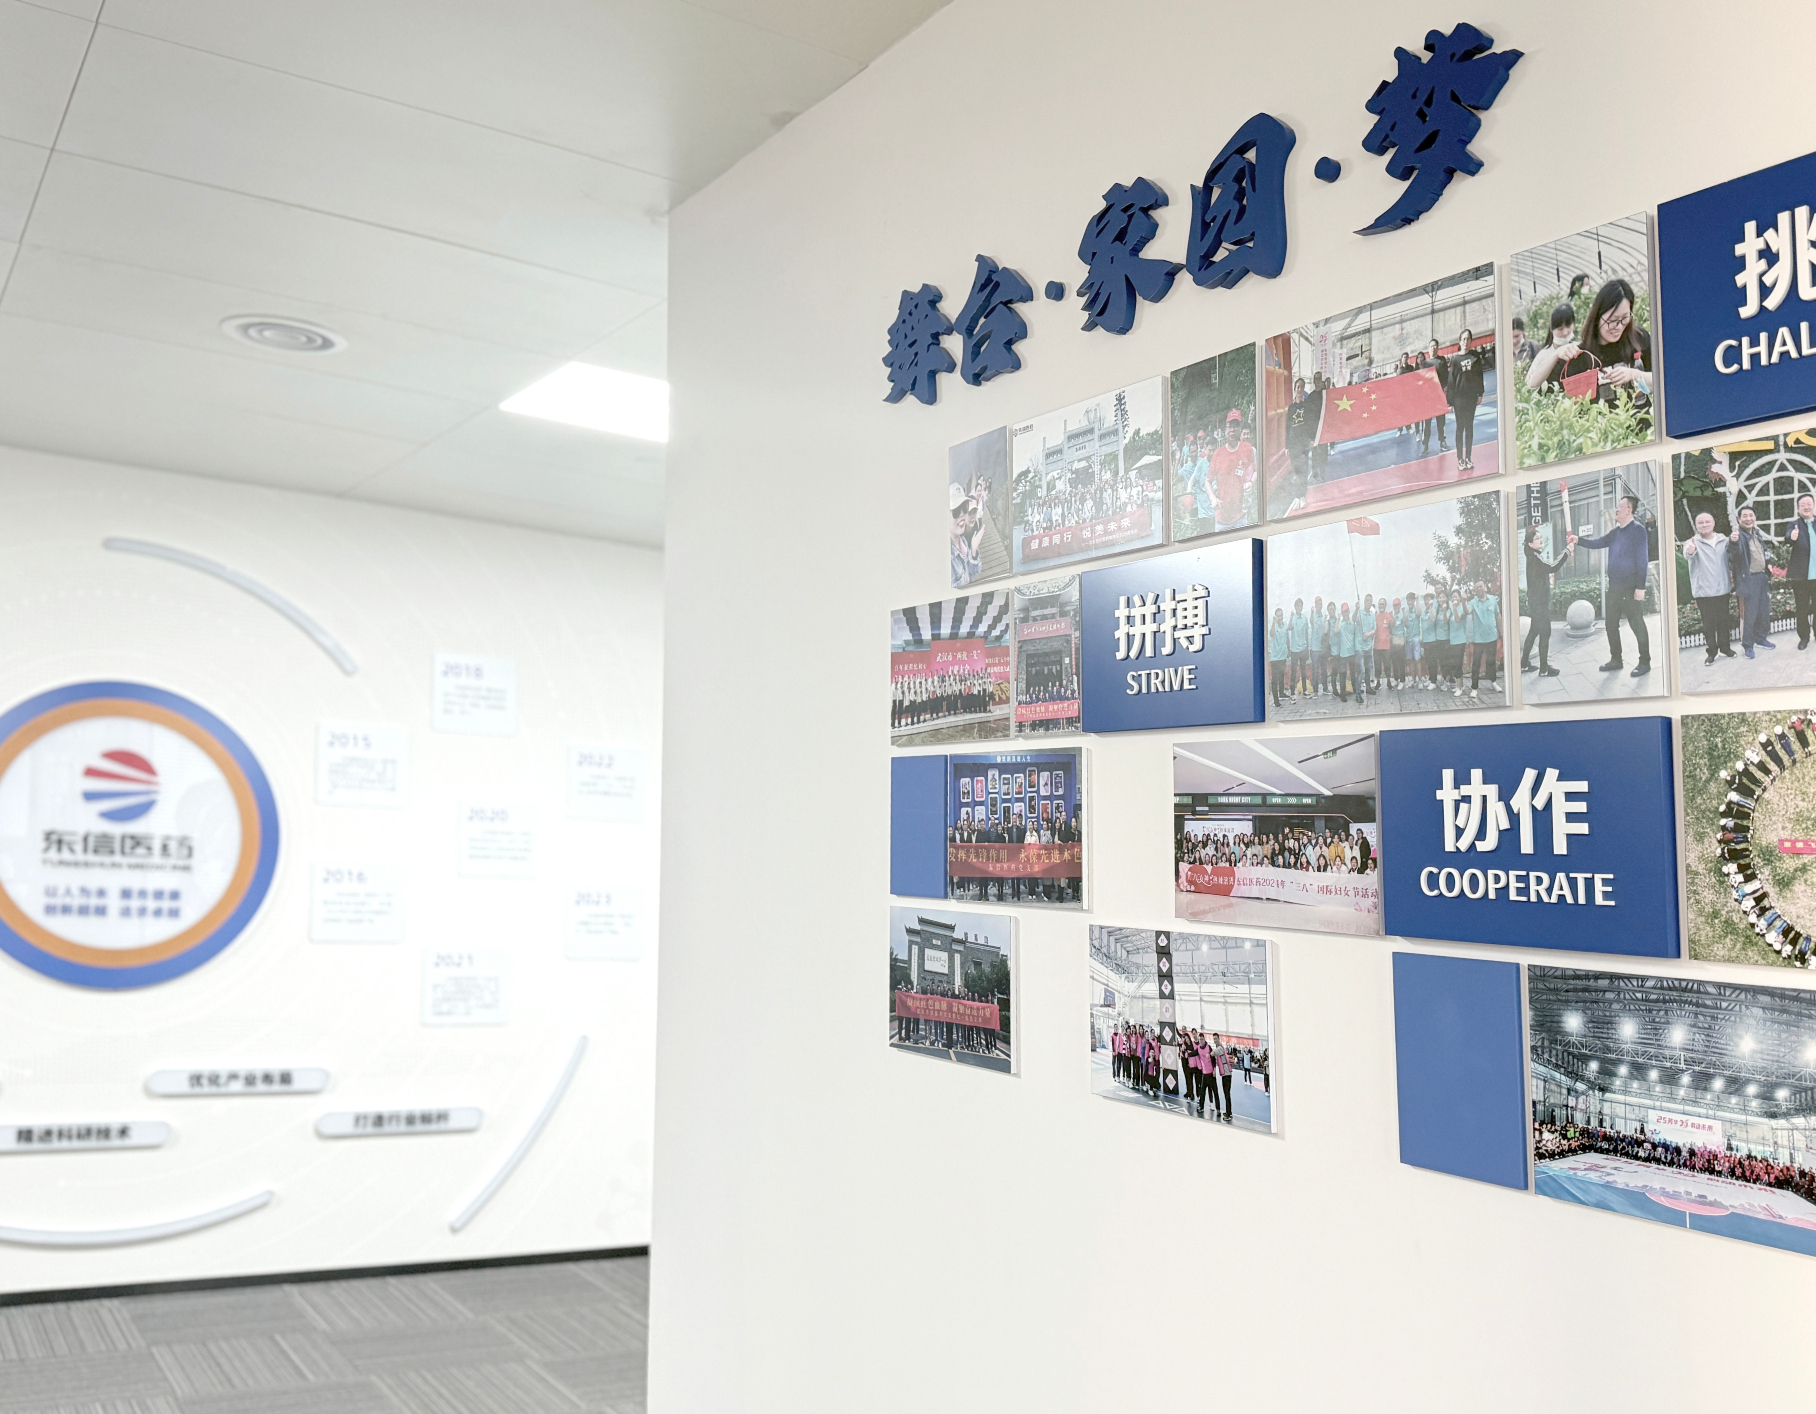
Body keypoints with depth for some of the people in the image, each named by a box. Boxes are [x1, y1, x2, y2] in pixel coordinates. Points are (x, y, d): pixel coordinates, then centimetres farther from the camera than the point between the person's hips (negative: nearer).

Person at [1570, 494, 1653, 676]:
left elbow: (1642, 558, -16)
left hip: (1631, 587, -9)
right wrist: (1579, 540, -2)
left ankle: (1645, 662, 4)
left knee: (1637, 625, -3)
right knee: (1610, 623, 12)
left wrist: (1640, 586, -20)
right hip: (1614, 586, 9)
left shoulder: (1637, 529, -11)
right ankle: (1615, 660, 22)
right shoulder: (1616, 532, 14)